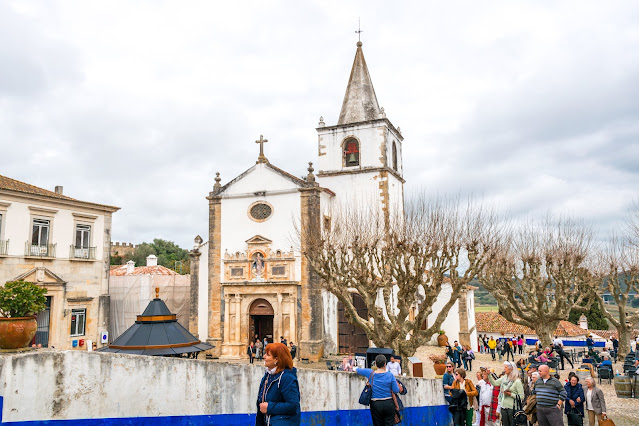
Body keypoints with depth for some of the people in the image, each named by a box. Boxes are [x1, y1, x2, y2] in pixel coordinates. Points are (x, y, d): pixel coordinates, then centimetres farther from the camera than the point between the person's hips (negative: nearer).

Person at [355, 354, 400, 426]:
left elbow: (356, 370, 11)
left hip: (375, 404, 1)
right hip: (388, 404, -1)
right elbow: (396, 391, -4)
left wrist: (355, 368, 34)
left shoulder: (370, 373, -3)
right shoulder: (390, 375, -6)